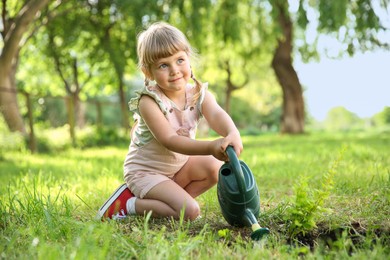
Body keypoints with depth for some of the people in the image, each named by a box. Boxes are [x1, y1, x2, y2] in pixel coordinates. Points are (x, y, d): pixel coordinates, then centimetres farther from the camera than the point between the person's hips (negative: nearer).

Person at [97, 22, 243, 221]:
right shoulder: (149, 102, -24)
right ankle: (129, 204, -5)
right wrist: (210, 147, -49)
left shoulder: (199, 94, -8)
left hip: (179, 166, 7)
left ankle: (171, 198, 0)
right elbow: (169, 141, -33)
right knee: (189, 211, -21)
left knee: (216, 168, -14)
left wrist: (233, 135, -54)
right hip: (145, 171, -7)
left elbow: (216, 115, -29)